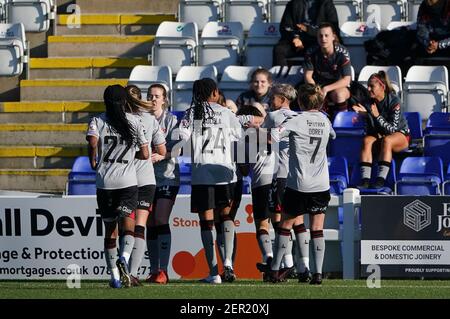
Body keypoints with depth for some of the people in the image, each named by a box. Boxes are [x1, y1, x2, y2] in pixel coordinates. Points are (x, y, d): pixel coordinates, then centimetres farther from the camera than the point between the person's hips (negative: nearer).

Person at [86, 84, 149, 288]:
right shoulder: (134, 122, 6)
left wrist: (93, 161, 1)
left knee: (110, 231, 11)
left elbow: (93, 142, -17)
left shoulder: (97, 121, 3)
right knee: (128, 227, -5)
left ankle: (115, 276, 11)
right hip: (128, 182, -1)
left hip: (104, 182, 1)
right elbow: (145, 154, 6)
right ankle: (124, 258, -34)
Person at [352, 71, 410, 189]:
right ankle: (365, 180, -37)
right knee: (367, 140, -29)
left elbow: (393, 129, -23)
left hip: (401, 135, -4)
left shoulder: (394, 101, -19)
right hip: (379, 135, 4)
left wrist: (377, 116, -33)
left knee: (387, 140, -37)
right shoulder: (369, 102, -6)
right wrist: (363, 114, -21)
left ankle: (381, 179, -43)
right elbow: (371, 130, -4)